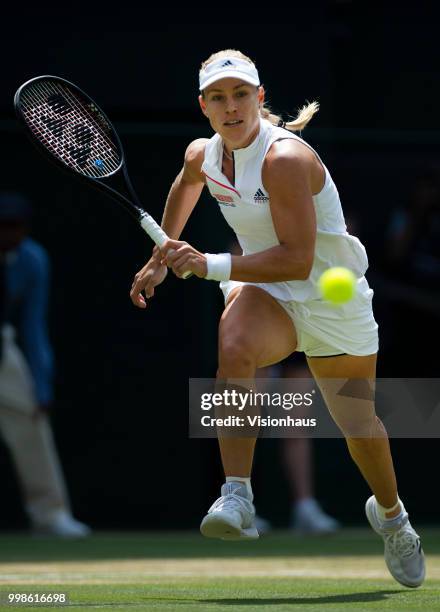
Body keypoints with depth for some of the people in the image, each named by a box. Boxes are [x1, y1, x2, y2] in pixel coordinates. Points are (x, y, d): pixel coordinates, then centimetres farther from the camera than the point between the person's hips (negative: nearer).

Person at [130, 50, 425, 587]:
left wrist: (210, 266, -37)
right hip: (263, 292, 4)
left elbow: (297, 260, -33)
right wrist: (161, 259, 27)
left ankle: (389, 514, 46)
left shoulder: (285, 159, -27)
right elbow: (185, 186, 23)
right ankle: (237, 499, -40)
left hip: (335, 302, -3)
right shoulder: (202, 155, -5)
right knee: (234, 346, -34)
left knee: (360, 429, 13)